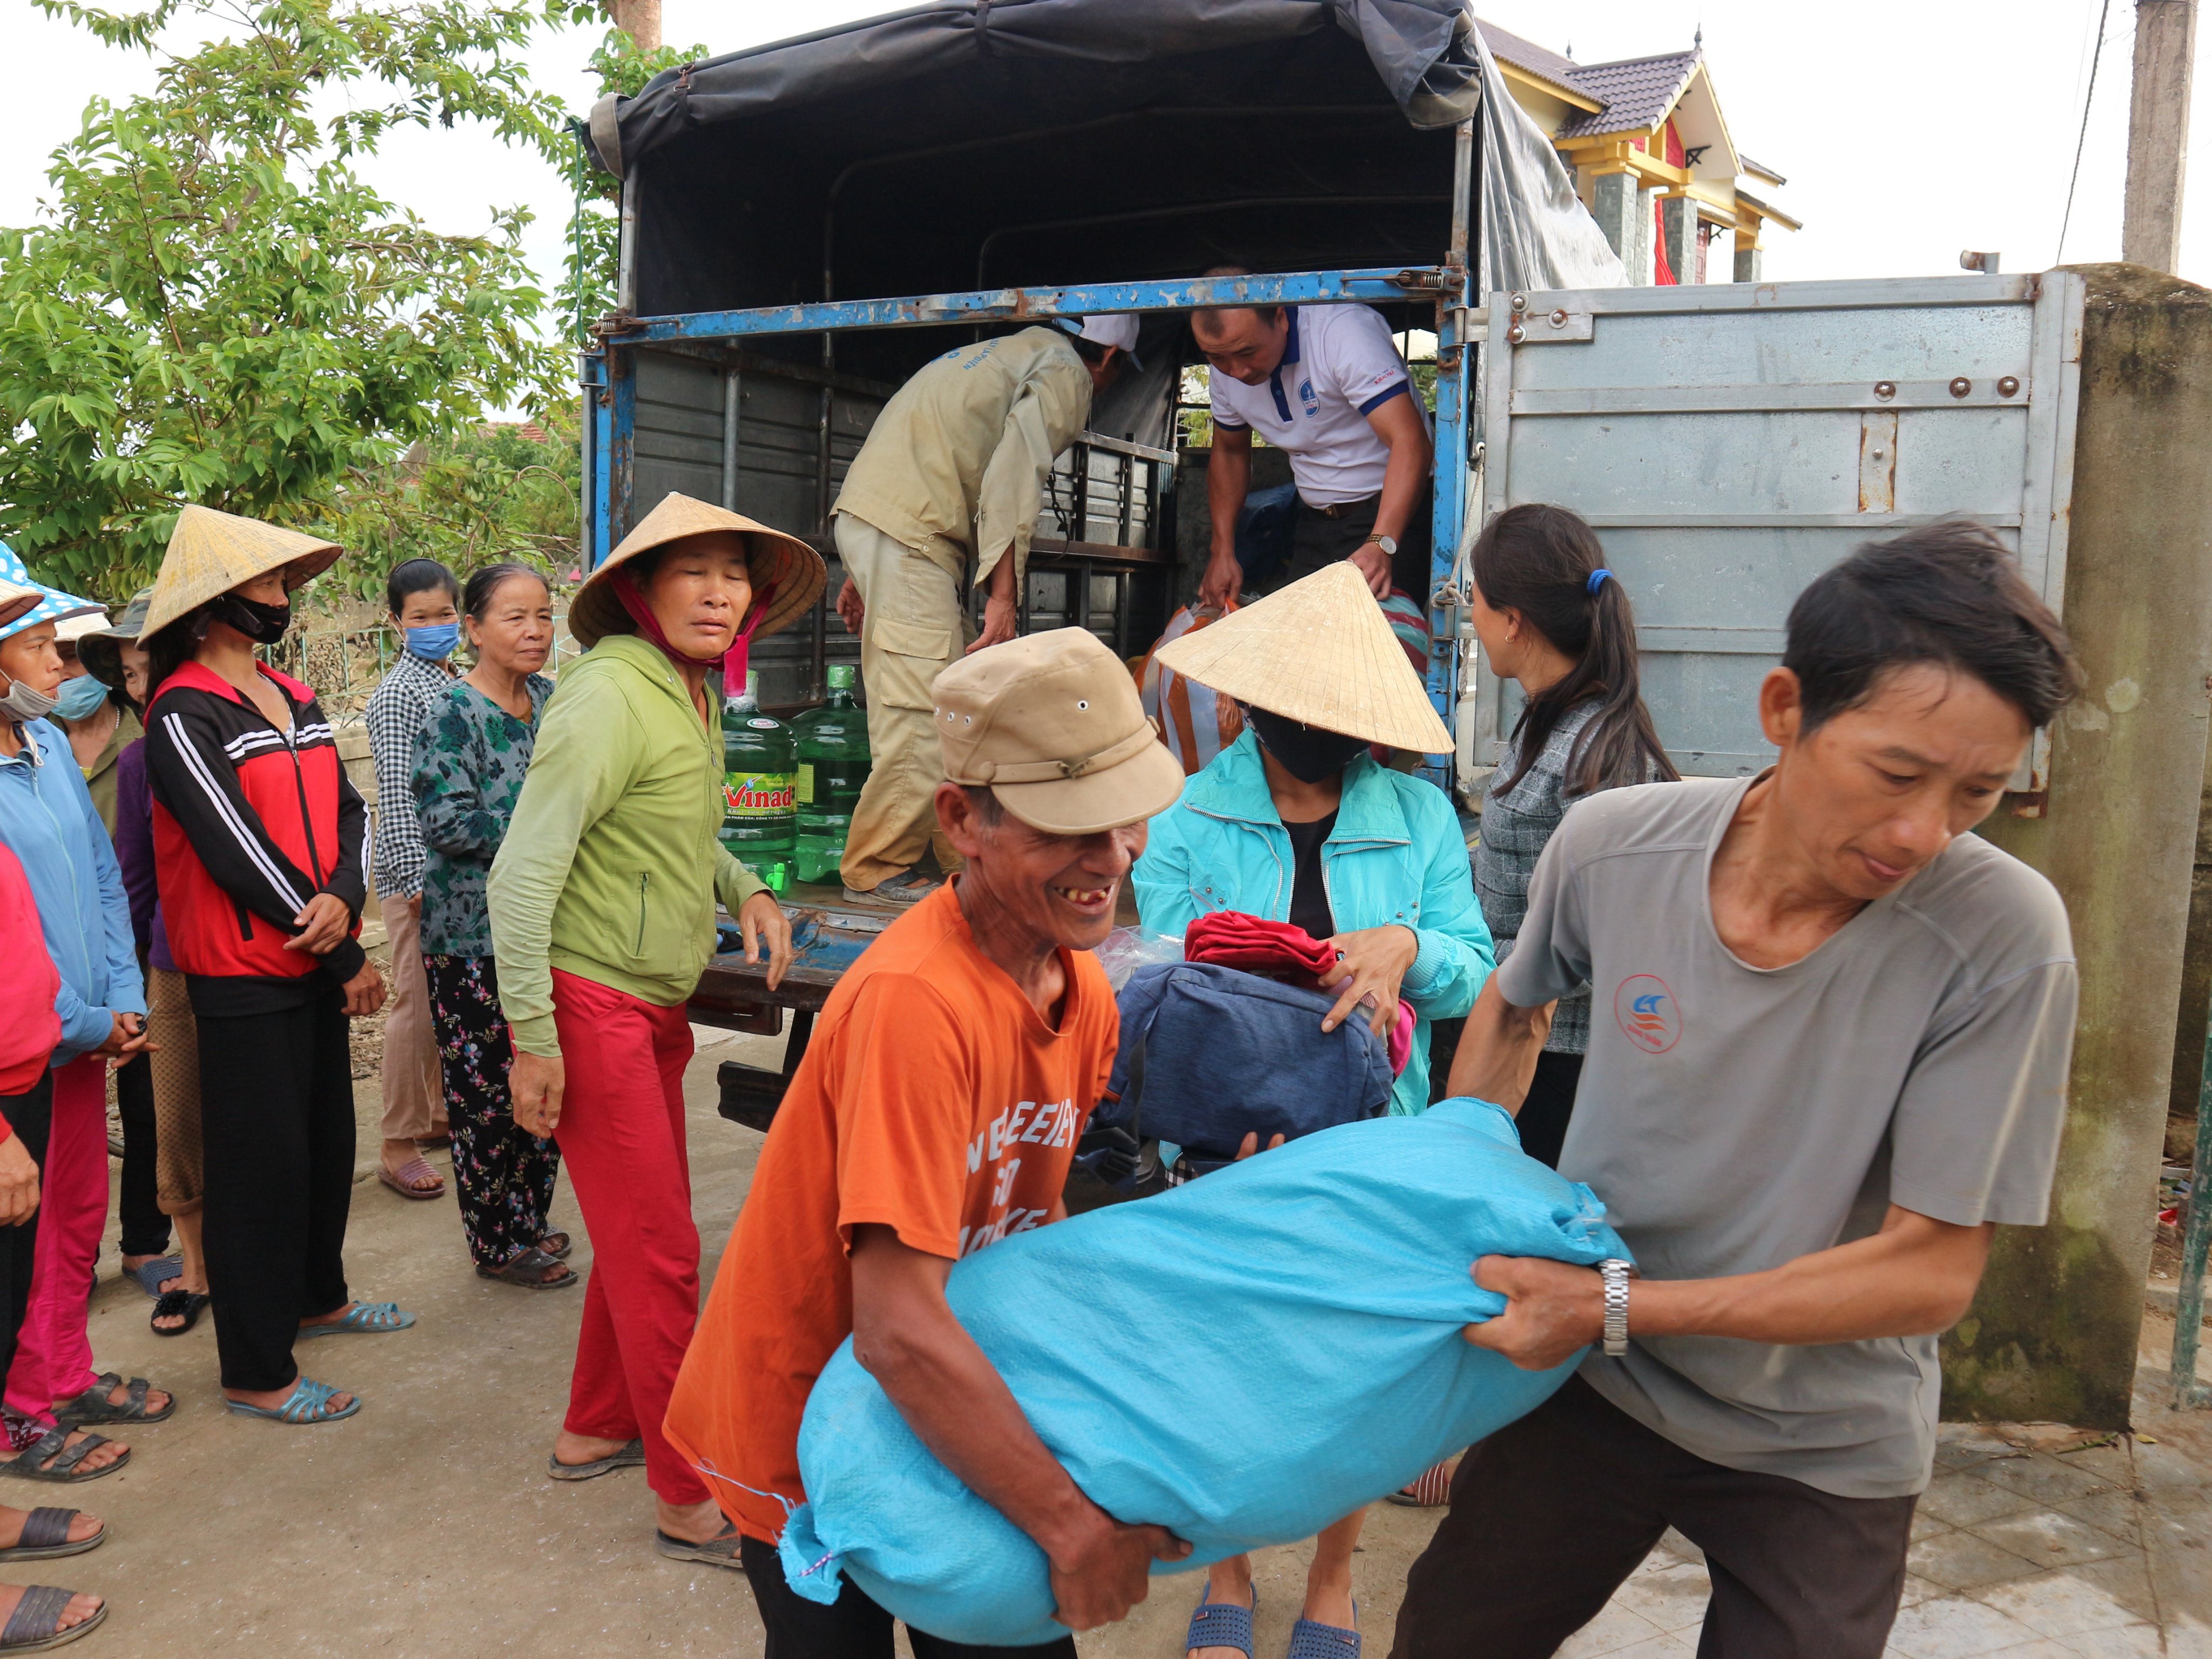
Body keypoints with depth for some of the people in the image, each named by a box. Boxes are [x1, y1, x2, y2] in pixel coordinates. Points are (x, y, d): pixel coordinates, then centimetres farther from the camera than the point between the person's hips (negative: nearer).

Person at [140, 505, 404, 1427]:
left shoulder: (296, 699, 11)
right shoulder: (182, 716, -14)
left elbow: (346, 809, 5)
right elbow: (240, 854, -18)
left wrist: (343, 896, -17)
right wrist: (352, 960, -13)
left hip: (314, 965, 8)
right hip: (243, 978, -8)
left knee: (327, 1139, 19)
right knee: (260, 1167, -1)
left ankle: (317, 1296, 40)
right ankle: (256, 1374, 11)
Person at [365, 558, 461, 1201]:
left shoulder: (456, 684, 14)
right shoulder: (398, 693, -10)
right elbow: (397, 794, -15)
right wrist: (419, 878, -19)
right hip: (417, 871, -8)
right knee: (416, 1005, -4)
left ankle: (441, 1112, 29)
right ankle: (398, 1145, 5)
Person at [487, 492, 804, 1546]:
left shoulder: (693, 695, 11)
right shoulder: (611, 693, -18)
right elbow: (522, 875, -21)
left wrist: (745, 889, 7)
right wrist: (533, 1043, -22)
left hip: (656, 1006, 9)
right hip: (591, 1004, -9)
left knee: (643, 1231, 19)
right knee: (660, 1250, -3)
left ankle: (597, 1429, 37)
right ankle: (691, 1496, 10)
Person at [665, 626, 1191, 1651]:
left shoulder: (1084, 990, -6)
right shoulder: (915, 1001, -33)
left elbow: (1028, 1219, 3)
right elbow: (898, 1335, -35)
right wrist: (1074, 1528, -28)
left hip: (944, 1422, 7)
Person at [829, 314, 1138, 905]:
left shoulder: (1008, 354, 31)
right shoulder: (1066, 373, 3)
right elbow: (1015, 469, -15)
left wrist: (863, 574, 26)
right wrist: (1003, 594, -20)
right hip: (908, 533, -10)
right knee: (922, 710, -11)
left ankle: (967, 855, 14)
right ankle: (876, 869, -6)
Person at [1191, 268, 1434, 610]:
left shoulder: (1343, 330, -23)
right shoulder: (1225, 366, -2)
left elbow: (1410, 442, -31)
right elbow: (1229, 451, 17)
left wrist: (1381, 545, -44)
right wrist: (1222, 552, 7)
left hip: (1392, 513, -6)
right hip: (1315, 522, 6)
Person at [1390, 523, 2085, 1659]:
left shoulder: (2003, 939, -26)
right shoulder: (1610, 844, -18)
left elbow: (1929, 1273, -22)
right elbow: (1515, 1007, 5)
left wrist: (1618, 1305, -24)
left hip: (1820, 1451, -2)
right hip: (1589, 1383, 3)